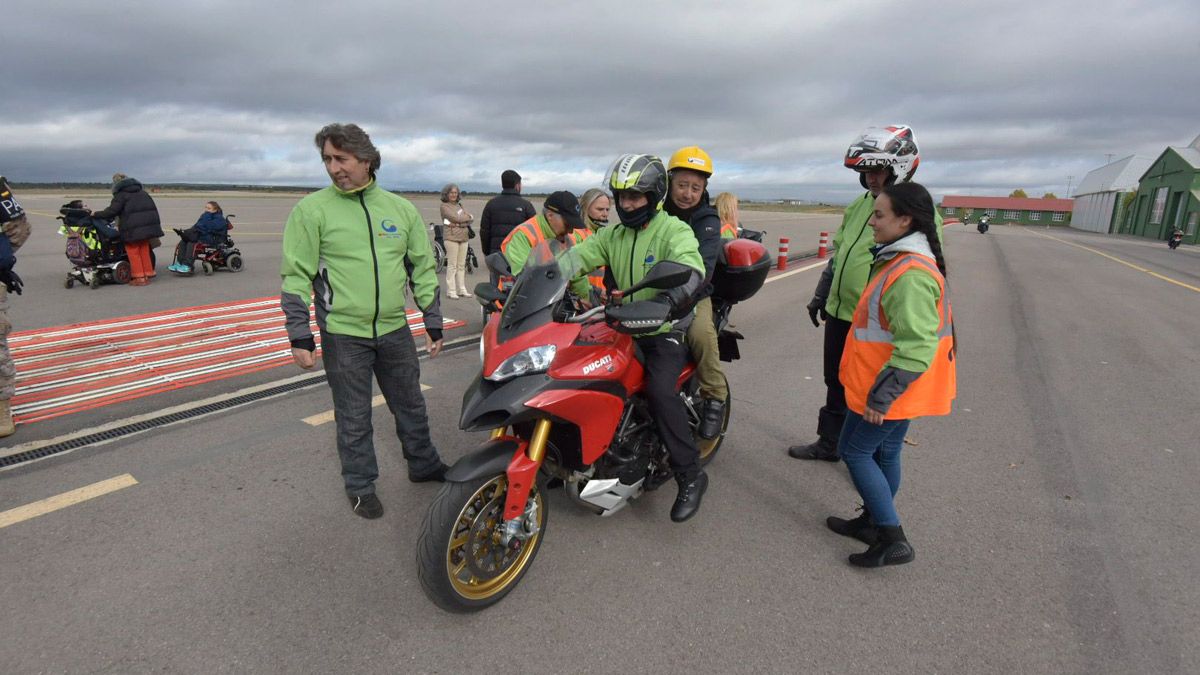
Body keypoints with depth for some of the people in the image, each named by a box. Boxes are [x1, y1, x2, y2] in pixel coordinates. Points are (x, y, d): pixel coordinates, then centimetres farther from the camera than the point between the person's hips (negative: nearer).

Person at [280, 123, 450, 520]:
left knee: (411, 405, 18)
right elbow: (296, 275, -5)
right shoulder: (311, 210, -5)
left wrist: (433, 322, 7)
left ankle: (424, 465, 38)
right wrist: (299, 335, -9)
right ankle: (361, 486, 29)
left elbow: (423, 268, 8)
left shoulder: (401, 208, 4)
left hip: (395, 330, 3)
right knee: (354, 419, 10)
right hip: (343, 335, -3)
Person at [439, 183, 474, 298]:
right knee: (452, 265, -5)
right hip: (451, 237, -6)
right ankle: (451, 291, -1)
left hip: (463, 237, 6)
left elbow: (471, 219, 7)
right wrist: (467, 217, 1)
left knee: (462, 265, 9)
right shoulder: (444, 206, 0)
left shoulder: (459, 205, 19)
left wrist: (458, 223, -9)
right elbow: (456, 218, -14)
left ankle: (462, 289, 15)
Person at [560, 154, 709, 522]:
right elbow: (576, 257, 0)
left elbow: (690, 271, -30)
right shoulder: (613, 235, 11)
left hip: (666, 331, -6)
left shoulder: (674, 231, -10)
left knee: (660, 390, -28)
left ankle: (691, 475, -13)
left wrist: (661, 304, -48)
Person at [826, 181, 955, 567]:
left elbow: (915, 347, -29)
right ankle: (873, 522, 35)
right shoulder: (902, 260, 9)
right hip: (897, 390, 10)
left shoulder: (911, 274, -26)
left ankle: (892, 539, 8)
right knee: (885, 453, 19)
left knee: (854, 450, 1)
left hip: (887, 392, -10)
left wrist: (881, 395, -24)